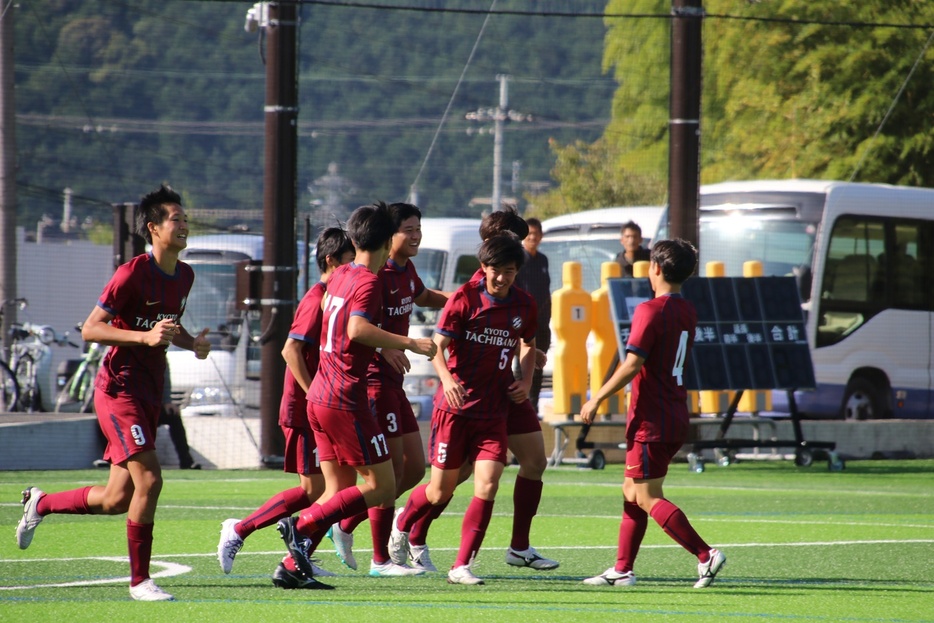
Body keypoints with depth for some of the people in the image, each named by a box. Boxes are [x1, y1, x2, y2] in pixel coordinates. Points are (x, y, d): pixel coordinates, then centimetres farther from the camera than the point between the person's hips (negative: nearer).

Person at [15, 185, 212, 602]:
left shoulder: (184, 276, 10)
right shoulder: (134, 273, -14)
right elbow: (90, 329, -15)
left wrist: (193, 343, 5)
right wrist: (145, 336, -26)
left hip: (150, 394, 8)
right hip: (119, 389, -8)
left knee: (116, 500, 10)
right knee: (149, 479, -18)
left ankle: (41, 504, 35)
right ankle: (139, 580, -9)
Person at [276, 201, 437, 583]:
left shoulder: (341, 276, 13)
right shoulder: (368, 282, -12)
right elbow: (357, 328, -30)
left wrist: (383, 348, 44)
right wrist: (408, 343, -30)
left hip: (319, 396, 9)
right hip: (345, 400, -9)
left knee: (340, 492, 11)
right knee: (381, 487, -5)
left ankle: (294, 564, 1)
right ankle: (301, 526, -14)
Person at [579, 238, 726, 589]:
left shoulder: (650, 311, -15)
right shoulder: (688, 312, 11)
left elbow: (632, 365, -21)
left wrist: (597, 399, -15)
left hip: (651, 422, -9)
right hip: (676, 418, 9)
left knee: (647, 497, -6)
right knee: (632, 491, 15)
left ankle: (705, 555, -14)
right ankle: (622, 570, 16)